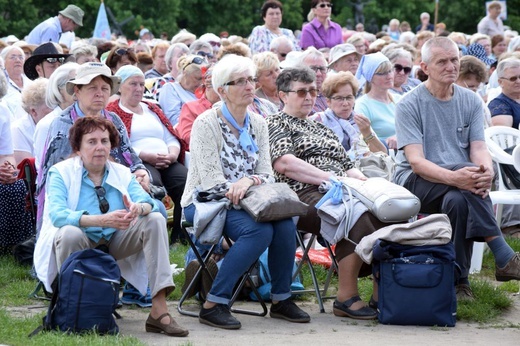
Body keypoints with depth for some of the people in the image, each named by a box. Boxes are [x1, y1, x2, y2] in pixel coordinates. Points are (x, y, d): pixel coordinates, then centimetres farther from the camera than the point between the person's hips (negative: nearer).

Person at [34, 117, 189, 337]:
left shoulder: (121, 173, 4)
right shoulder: (61, 173, -9)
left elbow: (148, 202, -11)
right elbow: (57, 214, -27)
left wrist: (138, 208, -38)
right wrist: (102, 220, -40)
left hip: (114, 243, 4)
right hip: (81, 244, -4)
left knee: (155, 220, -15)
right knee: (69, 233, -36)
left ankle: (159, 309, -25)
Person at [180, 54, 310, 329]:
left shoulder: (257, 124, 8)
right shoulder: (207, 123, -12)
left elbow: (266, 174, 4)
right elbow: (212, 183, -18)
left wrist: (249, 181, -19)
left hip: (243, 203, 6)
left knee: (285, 224, -24)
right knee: (259, 230, -32)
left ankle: (281, 300, -7)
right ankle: (213, 305, -25)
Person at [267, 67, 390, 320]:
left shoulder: (320, 128, 33)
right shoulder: (277, 124, 10)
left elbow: (347, 166, 30)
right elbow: (284, 163, -9)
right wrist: (332, 179, -14)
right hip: (304, 197, -7)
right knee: (356, 215, -36)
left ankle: (382, 294, -27)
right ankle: (346, 298, -31)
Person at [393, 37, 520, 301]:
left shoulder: (471, 101, 10)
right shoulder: (409, 105, -5)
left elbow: (479, 149, -1)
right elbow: (416, 161, -16)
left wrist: (487, 172, -27)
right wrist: (454, 177, -34)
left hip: (456, 187, 3)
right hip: (414, 183, -3)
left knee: (458, 200, -35)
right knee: (465, 177, -34)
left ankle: (459, 280, -26)